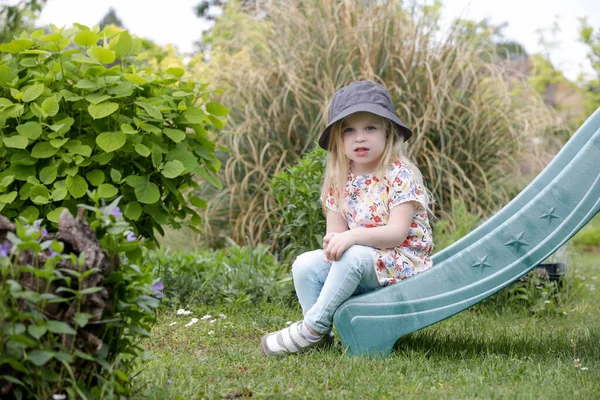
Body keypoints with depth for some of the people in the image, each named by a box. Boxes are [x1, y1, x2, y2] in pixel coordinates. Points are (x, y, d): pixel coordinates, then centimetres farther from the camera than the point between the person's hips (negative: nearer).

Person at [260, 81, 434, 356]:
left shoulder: (400, 175, -12)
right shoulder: (341, 181, 6)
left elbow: (397, 232, -20)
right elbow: (336, 230, 6)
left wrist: (353, 236, -33)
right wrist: (333, 241, -18)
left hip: (401, 264, -6)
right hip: (361, 271, 7)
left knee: (353, 256, -33)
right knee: (305, 265, -12)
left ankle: (312, 326, -22)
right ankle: (319, 336, -6)